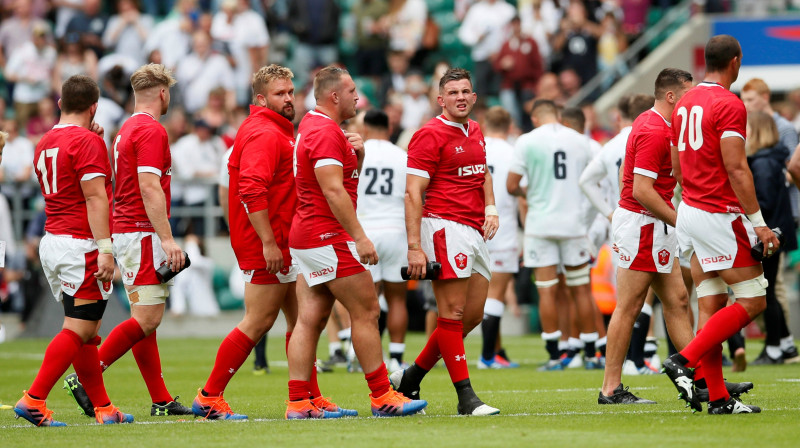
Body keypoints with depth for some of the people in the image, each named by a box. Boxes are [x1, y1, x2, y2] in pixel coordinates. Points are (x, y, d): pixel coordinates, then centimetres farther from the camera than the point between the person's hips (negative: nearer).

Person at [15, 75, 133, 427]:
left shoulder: (45, 143, 14)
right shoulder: (87, 141, -11)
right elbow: (95, 197, -18)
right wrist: (105, 249, -21)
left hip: (52, 241, 9)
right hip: (81, 245, -9)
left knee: (86, 331, 12)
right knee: (77, 329, -8)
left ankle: (102, 407, 14)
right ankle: (33, 400, -13)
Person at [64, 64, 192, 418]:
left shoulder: (127, 130, 18)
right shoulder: (151, 131, -13)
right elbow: (149, 188, -21)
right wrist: (167, 239, -23)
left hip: (124, 231, 10)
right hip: (143, 234, -10)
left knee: (146, 319, 8)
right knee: (146, 319, -11)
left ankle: (161, 400, 10)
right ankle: (86, 377, -12)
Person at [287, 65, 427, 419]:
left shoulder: (313, 126, 18)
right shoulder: (326, 133, -15)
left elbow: (347, 181, 26)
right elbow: (334, 191, -23)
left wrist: (357, 156, 6)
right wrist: (360, 237, -23)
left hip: (306, 237, 10)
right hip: (328, 239, -10)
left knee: (310, 319, 5)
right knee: (366, 311, -4)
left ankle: (299, 402, 1)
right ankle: (382, 397, -1)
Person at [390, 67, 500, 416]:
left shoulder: (475, 132, 15)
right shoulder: (430, 135, -9)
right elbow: (413, 193, -13)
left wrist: (490, 208, 12)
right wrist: (414, 247, -19)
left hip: (474, 232, 9)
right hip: (445, 227, -9)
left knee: (473, 314, 10)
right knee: (453, 313, -7)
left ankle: (411, 377, 21)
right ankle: (466, 397, -7)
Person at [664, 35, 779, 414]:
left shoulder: (685, 103, 13)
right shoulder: (729, 105, -13)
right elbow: (736, 169, -18)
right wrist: (758, 223, -16)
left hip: (689, 211, 9)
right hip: (719, 216, -9)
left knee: (711, 306, 7)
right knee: (751, 301, -3)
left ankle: (717, 397, 5)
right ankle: (684, 361, -12)